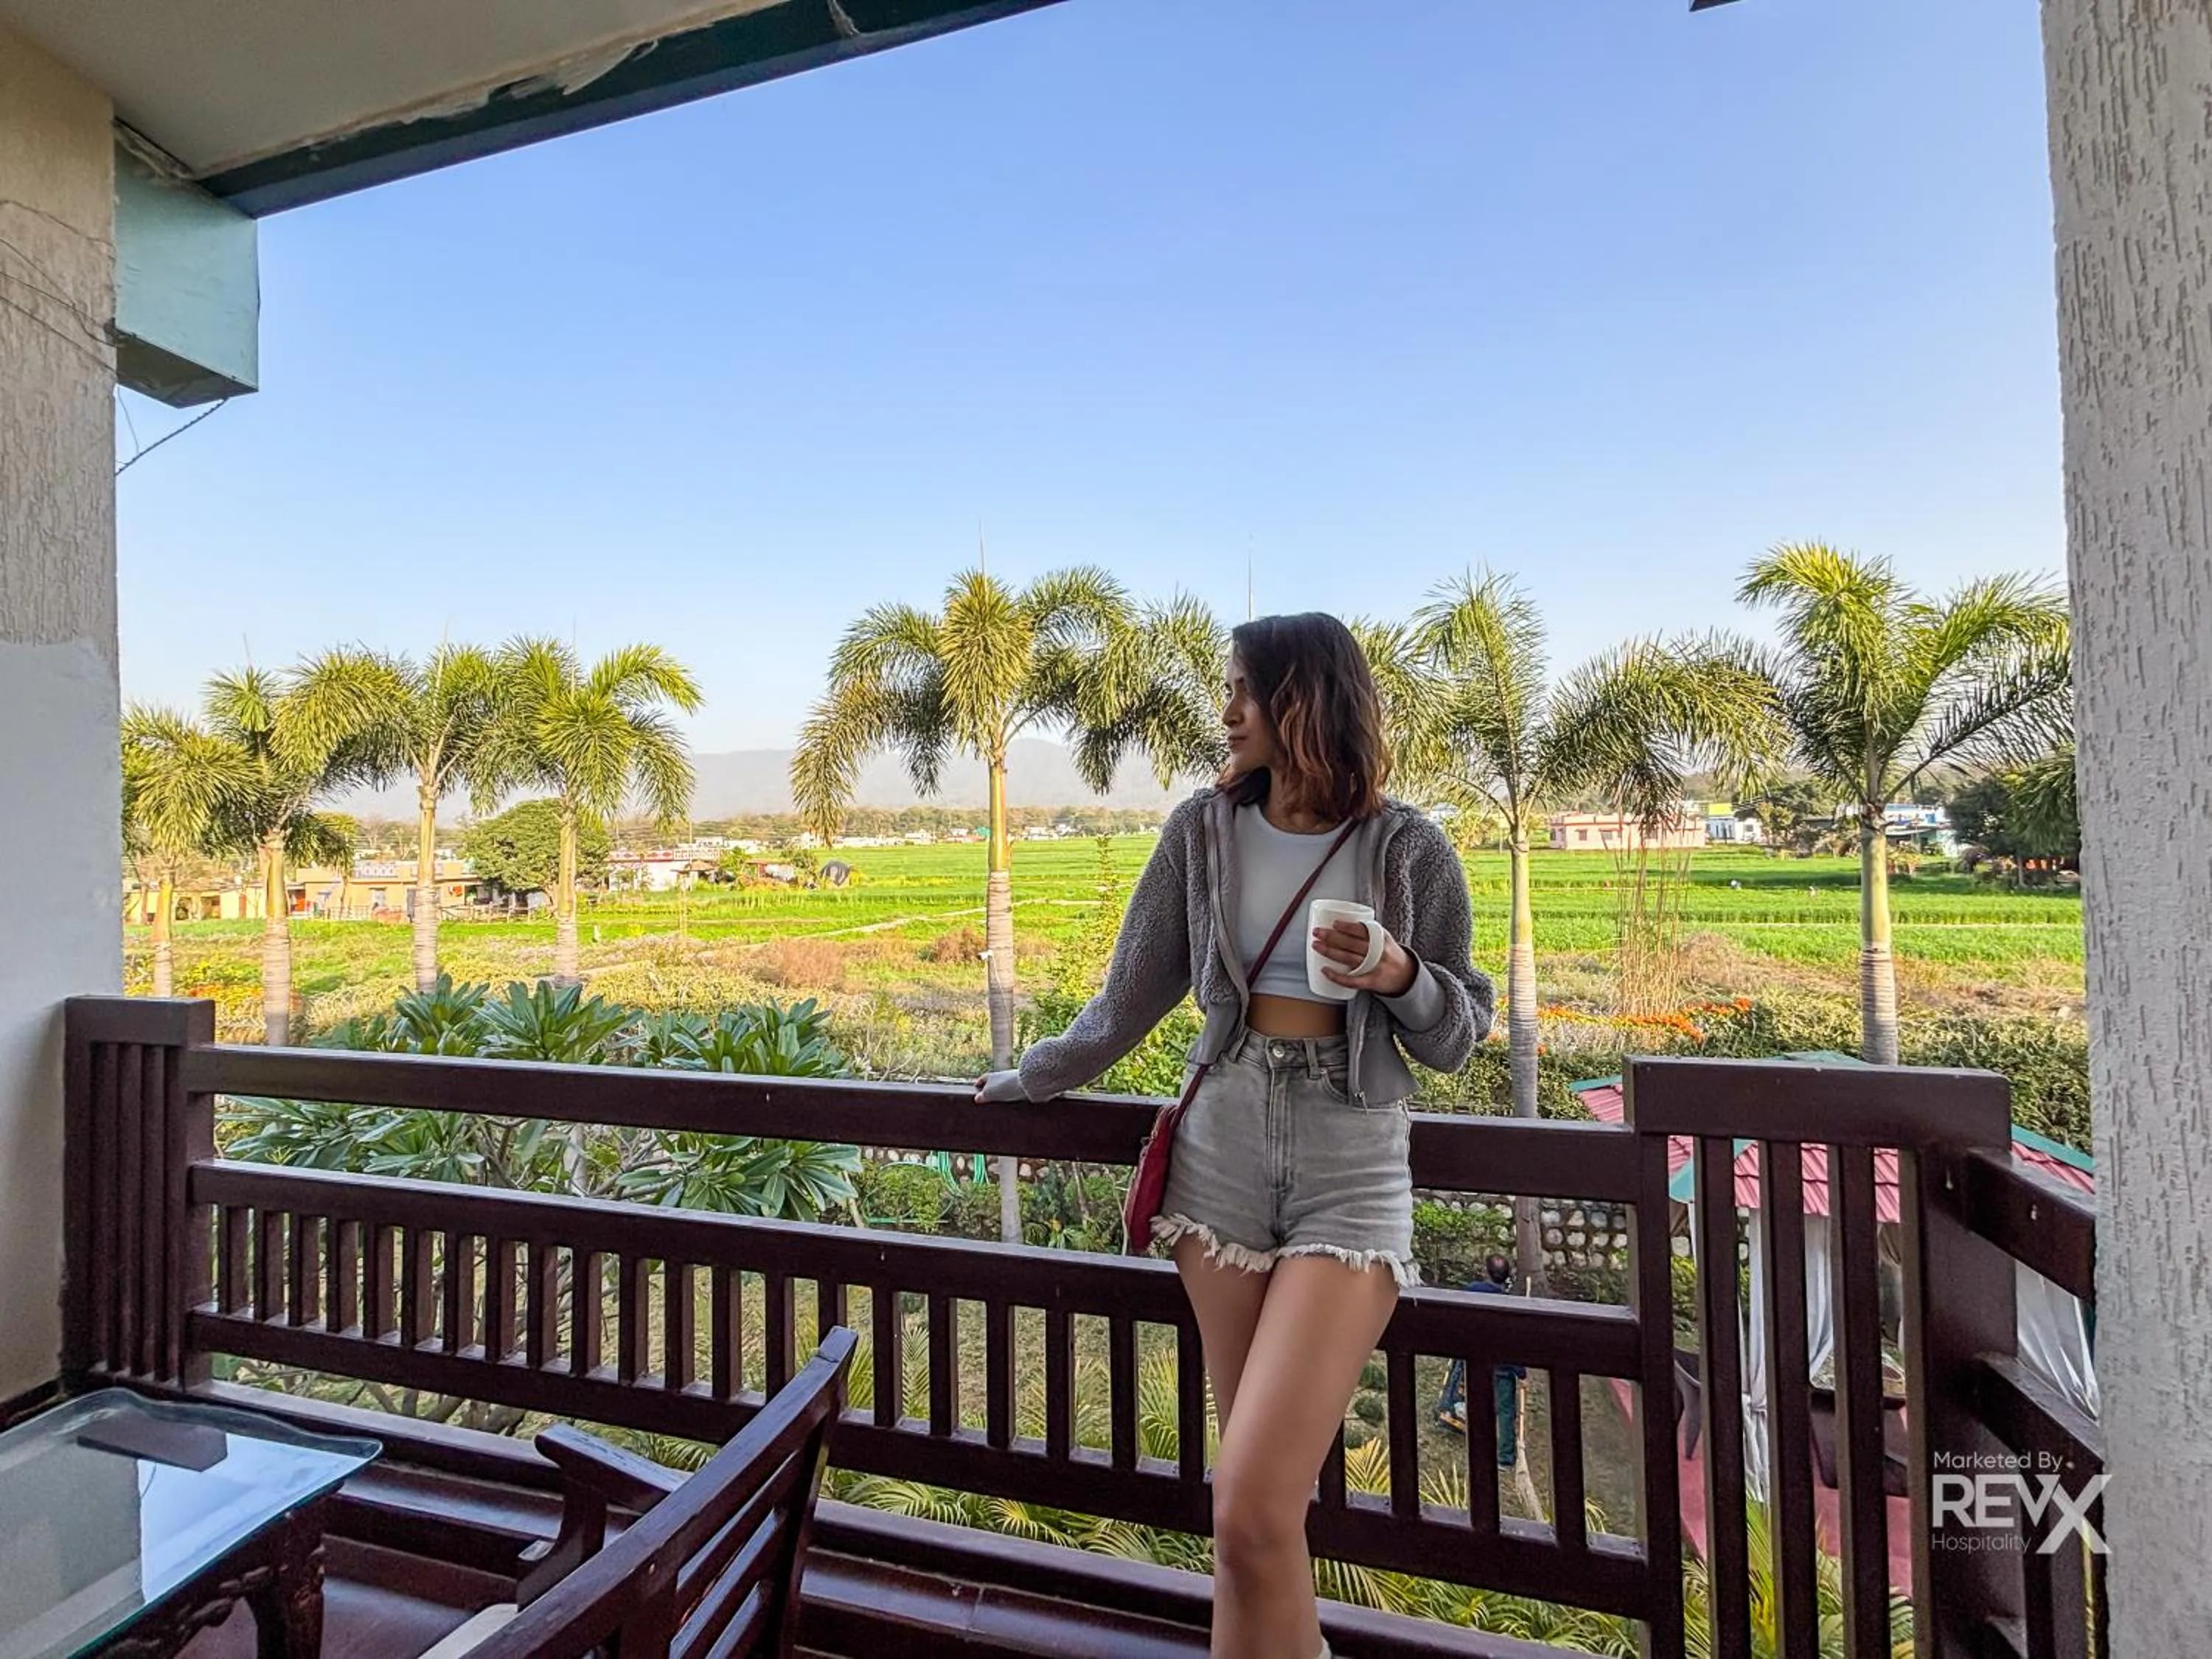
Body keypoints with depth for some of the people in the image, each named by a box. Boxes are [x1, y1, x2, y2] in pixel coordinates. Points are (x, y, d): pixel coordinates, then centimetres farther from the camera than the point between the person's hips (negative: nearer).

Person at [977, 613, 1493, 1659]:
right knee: (1261, 1501, 14)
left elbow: (1457, 1041, 4)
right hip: (1220, 1162, 3)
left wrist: (1400, 977, -17)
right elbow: (1132, 998, 9)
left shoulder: (1409, 849, -3)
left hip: (1351, 1179, -2)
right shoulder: (1203, 828, 1)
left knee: (1250, 1514, -8)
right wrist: (1029, 1081, 17)